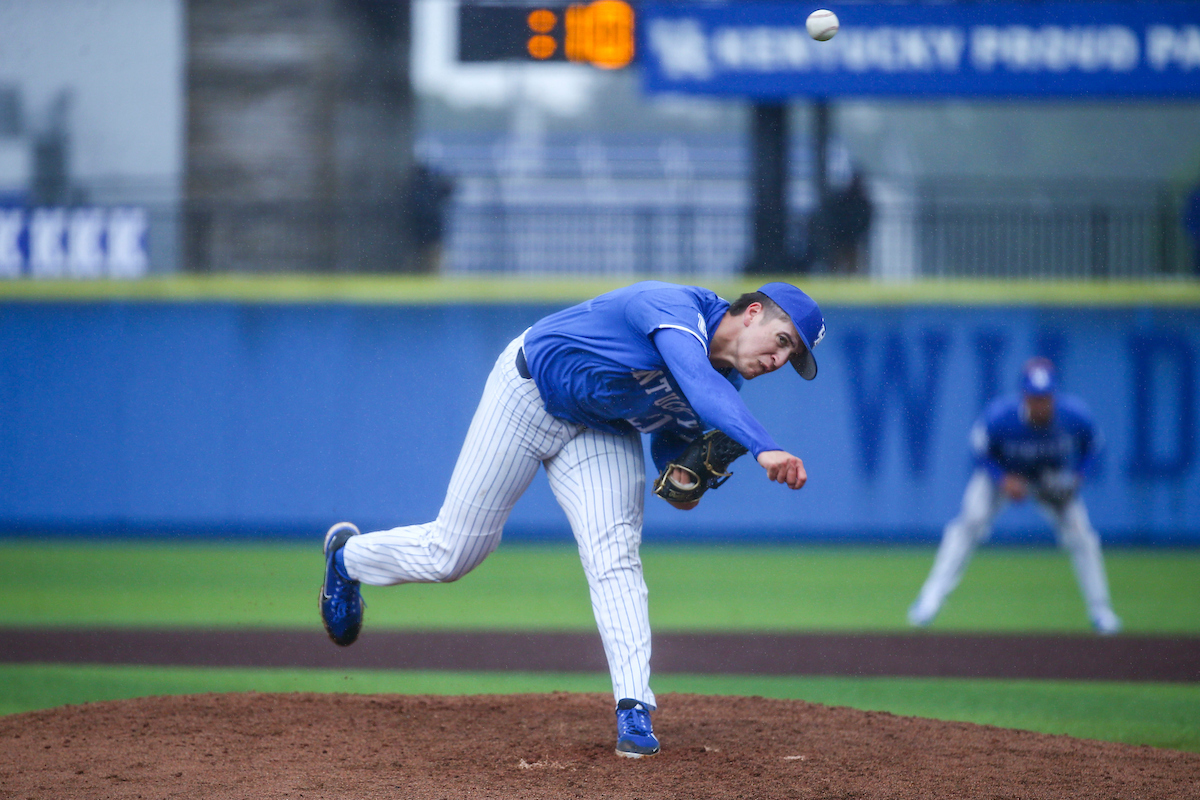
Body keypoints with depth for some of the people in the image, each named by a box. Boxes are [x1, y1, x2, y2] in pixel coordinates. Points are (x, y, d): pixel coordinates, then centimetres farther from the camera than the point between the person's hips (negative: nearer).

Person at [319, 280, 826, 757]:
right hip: (529, 394, -6)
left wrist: (679, 478, -16)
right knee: (452, 554, 3)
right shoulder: (676, 310, -34)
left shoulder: (725, 384, -8)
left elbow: (672, 433, 8)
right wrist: (763, 448, -67)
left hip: (602, 430, 6)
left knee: (615, 553, -16)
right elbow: (699, 383, -53)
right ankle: (349, 554, 33)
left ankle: (634, 711, -22)